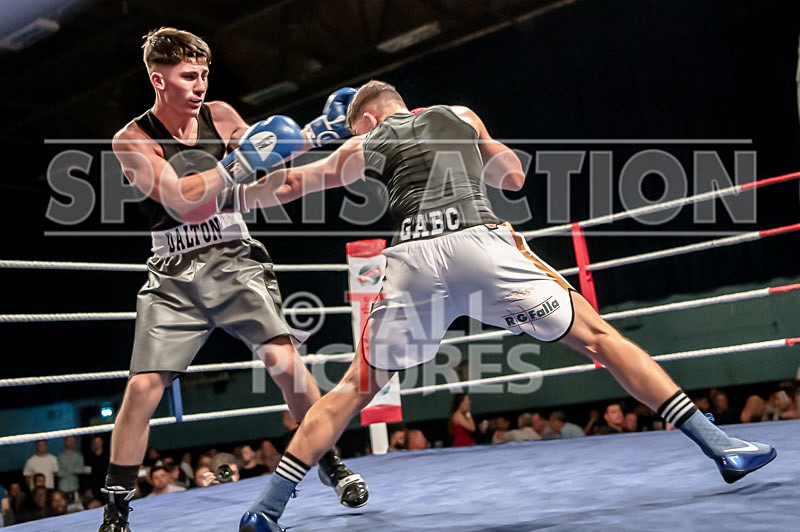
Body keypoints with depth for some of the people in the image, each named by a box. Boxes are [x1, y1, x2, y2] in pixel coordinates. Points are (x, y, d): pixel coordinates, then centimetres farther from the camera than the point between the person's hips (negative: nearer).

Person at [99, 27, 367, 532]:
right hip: (174, 278, -2)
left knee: (283, 358, -15)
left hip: (235, 262, 2)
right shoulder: (132, 140, -8)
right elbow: (183, 204, -19)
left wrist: (319, 127, 5)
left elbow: (267, 154, 18)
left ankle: (330, 462, 6)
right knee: (143, 386, -9)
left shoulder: (220, 115, 3)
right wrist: (239, 163, -26)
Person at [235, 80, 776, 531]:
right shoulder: (459, 115, 27)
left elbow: (288, 185, 31)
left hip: (412, 260, 1)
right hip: (477, 242, 0)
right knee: (596, 334, 5)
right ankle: (716, 442, -1)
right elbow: (513, 176, 36)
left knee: (356, 386, 14)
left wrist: (232, 197, 48)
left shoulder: (367, 144, 25)